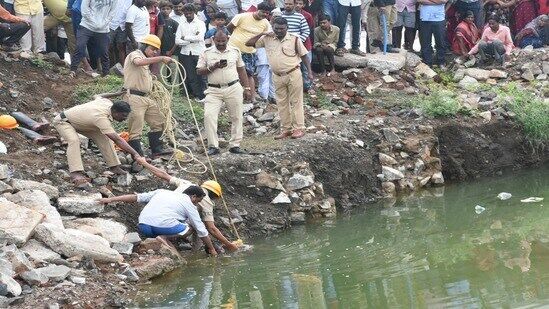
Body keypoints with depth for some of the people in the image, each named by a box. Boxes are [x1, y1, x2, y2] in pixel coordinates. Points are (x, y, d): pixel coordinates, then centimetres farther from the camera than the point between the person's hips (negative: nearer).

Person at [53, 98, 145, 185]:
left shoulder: (108, 102, -15)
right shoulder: (101, 118, -41)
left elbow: (98, 97, 11)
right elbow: (117, 140, -45)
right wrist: (135, 154, -49)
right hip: (63, 121, -9)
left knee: (102, 137, -4)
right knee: (74, 140, -36)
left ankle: (114, 167, -3)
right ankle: (76, 174, -45)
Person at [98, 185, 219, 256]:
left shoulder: (162, 192, 29)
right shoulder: (189, 204, 19)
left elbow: (137, 197, 24)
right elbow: (201, 230, 22)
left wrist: (111, 199, 26)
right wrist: (211, 249, 34)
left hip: (144, 227, 5)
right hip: (164, 225, -5)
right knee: (189, 229, 17)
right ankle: (164, 238, -7)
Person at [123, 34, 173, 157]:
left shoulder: (145, 60, 25)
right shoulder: (135, 54, -6)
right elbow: (138, 62, -32)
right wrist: (161, 58, -35)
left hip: (146, 97, 10)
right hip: (134, 97, -10)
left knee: (158, 121, 13)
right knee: (135, 129, -7)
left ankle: (156, 149, 20)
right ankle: (137, 155, -5)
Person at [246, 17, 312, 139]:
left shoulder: (294, 40, -4)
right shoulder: (267, 39, 3)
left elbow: (304, 56, 0)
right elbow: (249, 43, 1)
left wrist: (309, 71, -8)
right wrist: (262, 34, -8)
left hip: (293, 74, -4)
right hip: (278, 77, 4)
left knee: (296, 102, 0)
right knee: (281, 104, 8)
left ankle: (299, 128, 3)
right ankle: (286, 129, 15)